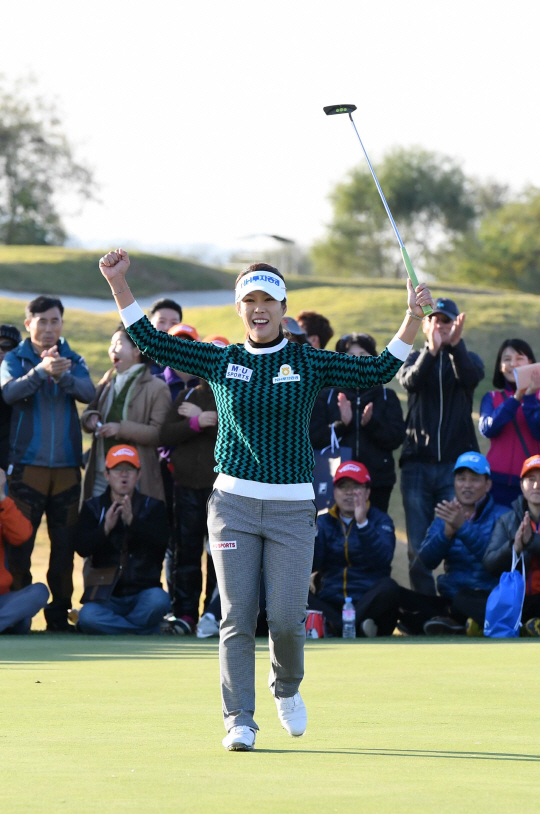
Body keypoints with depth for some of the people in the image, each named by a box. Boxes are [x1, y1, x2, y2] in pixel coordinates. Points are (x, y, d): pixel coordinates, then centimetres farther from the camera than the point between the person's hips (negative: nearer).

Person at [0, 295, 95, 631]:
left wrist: (62, 376, -30)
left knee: (65, 545, 4)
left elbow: (88, 392, -9)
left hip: (67, 465, 3)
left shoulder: (74, 361, 11)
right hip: (27, 465, -3)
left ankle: (59, 612, 12)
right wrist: (40, 372, -34)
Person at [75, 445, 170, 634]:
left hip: (143, 593, 0)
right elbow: (82, 548, -8)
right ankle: (146, 629, -14)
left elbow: (161, 540, -13)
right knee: (88, 616, -33)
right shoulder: (93, 507, 7)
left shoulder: (153, 506, 7)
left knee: (159, 600, -35)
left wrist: (132, 520, -29)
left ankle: (110, 626, -11)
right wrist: (105, 528, -26)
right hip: (106, 596, 0)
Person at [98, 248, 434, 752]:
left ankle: (287, 688, 26)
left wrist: (412, 318, -10)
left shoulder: (308, 364, 5)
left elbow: (377, 371, 1)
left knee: (286, 617, -6)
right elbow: (151, 343, 7)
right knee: (237, 616, -5)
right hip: (233, 502, 1)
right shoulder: (220, 362, 7)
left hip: (292, 507, -1)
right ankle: (239, 722, 0)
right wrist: (118, 283, 1)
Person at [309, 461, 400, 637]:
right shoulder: (324, 522, 15)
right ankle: (359, 628, -40)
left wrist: (362, 523, -22)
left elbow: (382, 559, -12)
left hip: (367, 603, -2)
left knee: (388, 587, -33)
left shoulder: (380, 520, 8)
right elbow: (311, 566, 0)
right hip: (329, 605, 2)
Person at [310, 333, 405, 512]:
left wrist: (371, 423, -16)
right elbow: (314, 438, 1)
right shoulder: (327, 396, 9)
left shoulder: (386, 397, 11)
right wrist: (341, 425, -15)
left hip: (377, 483, 1)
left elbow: (396, 438, 1)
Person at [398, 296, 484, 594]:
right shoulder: (415, 359, 12)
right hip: (418, 464, 1)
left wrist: (455, 345, -34)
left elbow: (471, 377, -15)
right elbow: (409, 380, -12)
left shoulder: (466, 359, 10)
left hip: (456, 462, -1)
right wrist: (432, 350, -31)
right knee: (418, 547, -1)